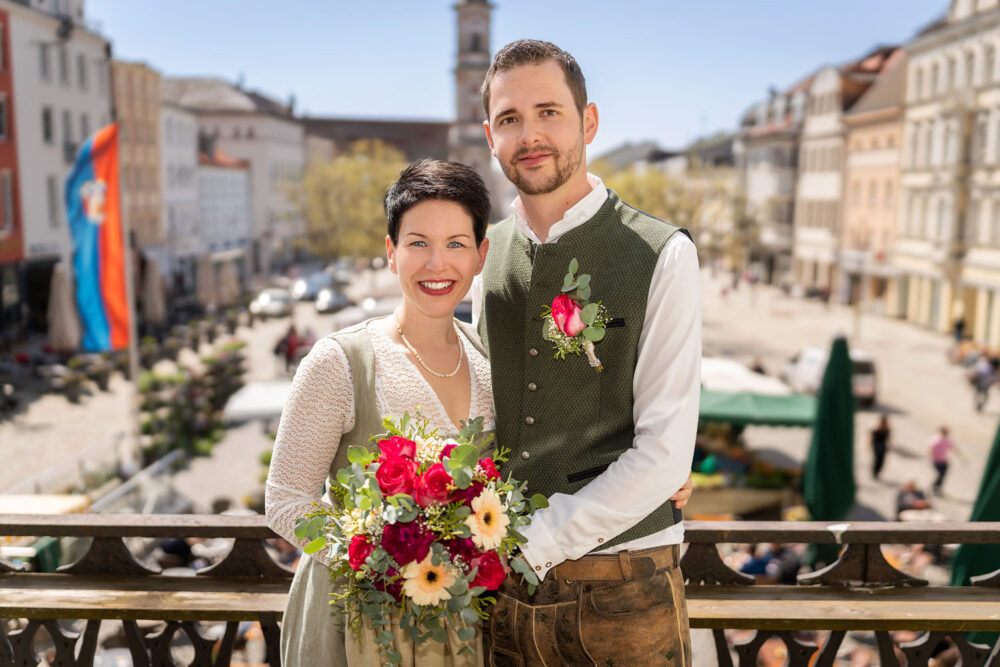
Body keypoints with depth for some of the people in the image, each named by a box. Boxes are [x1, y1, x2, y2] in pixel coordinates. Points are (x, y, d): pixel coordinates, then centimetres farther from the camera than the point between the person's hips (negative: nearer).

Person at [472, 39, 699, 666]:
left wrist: (529, 546, -15)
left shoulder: (661, 255, -10)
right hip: (503, 584, 4)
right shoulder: (487, 256, 5)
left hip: (618, 589, -3)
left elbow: (665, 454, -14)